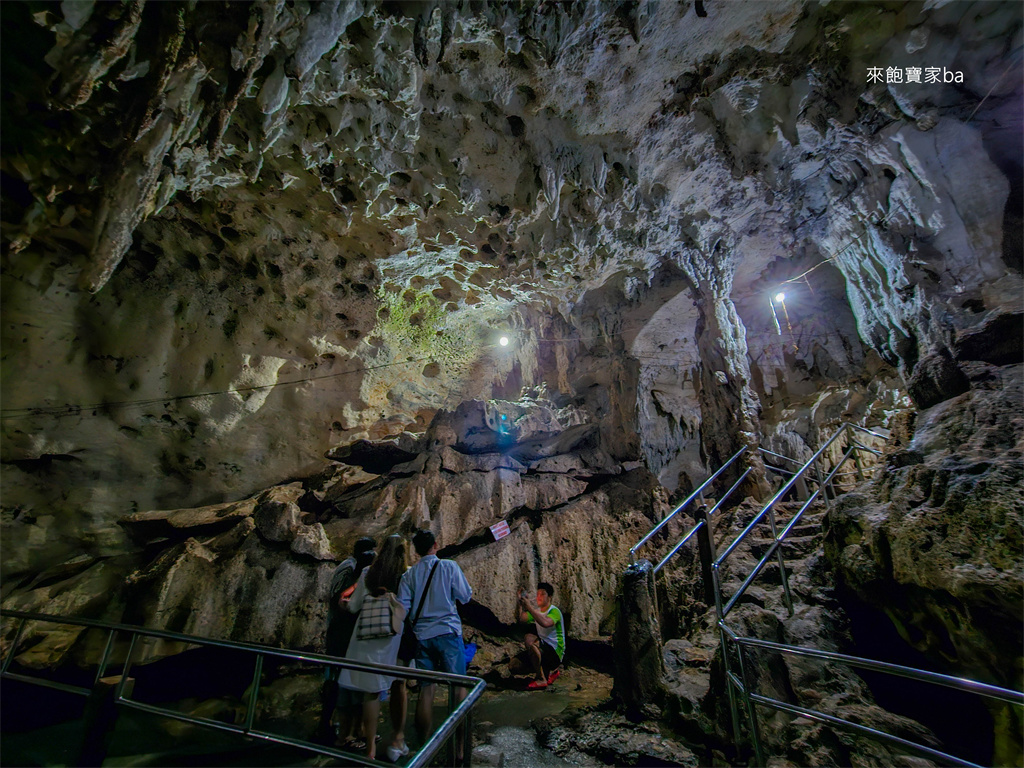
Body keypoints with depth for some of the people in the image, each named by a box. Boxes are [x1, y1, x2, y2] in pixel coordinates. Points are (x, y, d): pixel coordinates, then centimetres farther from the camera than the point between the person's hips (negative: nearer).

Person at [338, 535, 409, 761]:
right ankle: (397, 741, 30)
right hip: (395, 636, 0)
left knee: (372, 690, 12)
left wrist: (345, 603, 24)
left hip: (368, 638, 1)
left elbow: (354, 606, 4)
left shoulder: (367, 574, -3)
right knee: (398, 686, 19)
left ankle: (371, 748, 20)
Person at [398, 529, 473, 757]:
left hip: (421, 635, 4)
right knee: (458, 687, 5)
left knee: (426, 690, 13)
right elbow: (465, 596, -3)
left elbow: (403, 607, 1)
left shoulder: (409, 574, 2)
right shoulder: (449, 566, -6)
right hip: (447, 631, -3)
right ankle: (460, 748, 8)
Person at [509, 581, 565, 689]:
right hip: (543, 650, 8)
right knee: (513, 666, -2)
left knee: (530, 639, -32)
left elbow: (545, 623, -35)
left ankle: (541, 679, -18)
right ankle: (550, 671, 11)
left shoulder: (554, 611, -12)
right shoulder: (537, 610, 13)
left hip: (555, 652, -8)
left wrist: (529, 606, -35)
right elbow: (522, 618, -2)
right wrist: (521, 604, -15)